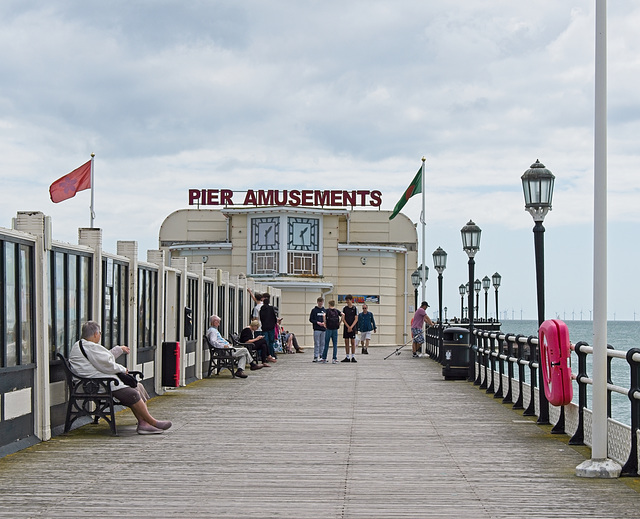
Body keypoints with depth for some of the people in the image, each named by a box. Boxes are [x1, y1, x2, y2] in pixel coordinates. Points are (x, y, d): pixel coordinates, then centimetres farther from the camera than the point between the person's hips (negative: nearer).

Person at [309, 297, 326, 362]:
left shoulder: (325, 310, 11)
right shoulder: (314, 310, 2)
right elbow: (311, 319, 1)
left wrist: (324, 323, -5)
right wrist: (317, 322, -12)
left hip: (323, 329, 3)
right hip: (317, 329, -3)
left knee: (323, 344, 6)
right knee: (316, 344, -4)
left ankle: (322, 356, 12)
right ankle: (315, 357, -1)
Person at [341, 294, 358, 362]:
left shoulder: (355, 308, 1)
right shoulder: (344, 308, 7)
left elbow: (356, 319, -3)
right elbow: (343, 319, 2)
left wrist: (351, 327, -13)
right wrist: (348, 327, -9)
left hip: (352, 328, -2)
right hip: (346, 327, 2)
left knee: (353, 342, -3)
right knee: (346, 342, 3)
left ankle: (353, 357, -1)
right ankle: (347, 357, 8)